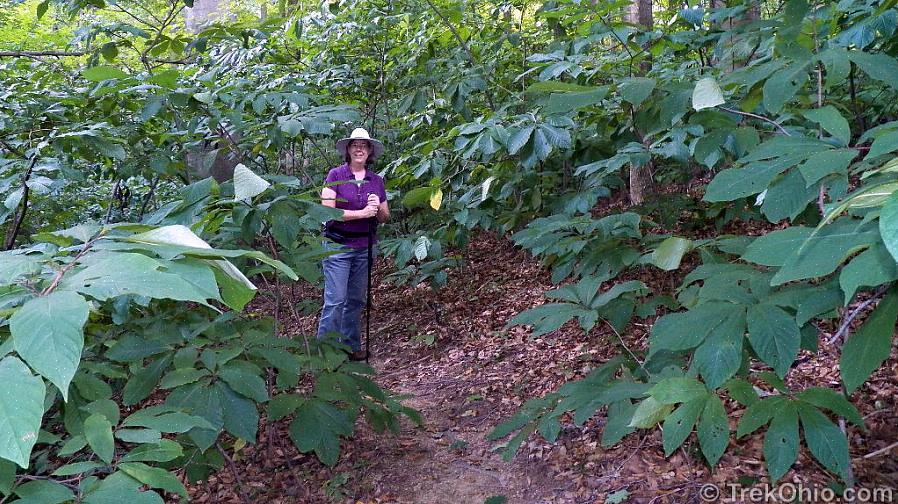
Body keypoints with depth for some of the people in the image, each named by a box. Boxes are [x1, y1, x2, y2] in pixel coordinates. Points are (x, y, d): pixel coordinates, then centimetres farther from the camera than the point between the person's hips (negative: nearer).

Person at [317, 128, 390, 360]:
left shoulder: (376, 180, 9)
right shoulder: (335, 175, -4)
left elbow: (385, 217, 13)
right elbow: (327, 210, -13)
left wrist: (377, 207, -9)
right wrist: (361, 213, -16)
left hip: (364, 247, 5)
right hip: (338, 245, -5)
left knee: (356, 300, 11)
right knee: (335, 300, -9)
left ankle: (352, 346, 21)